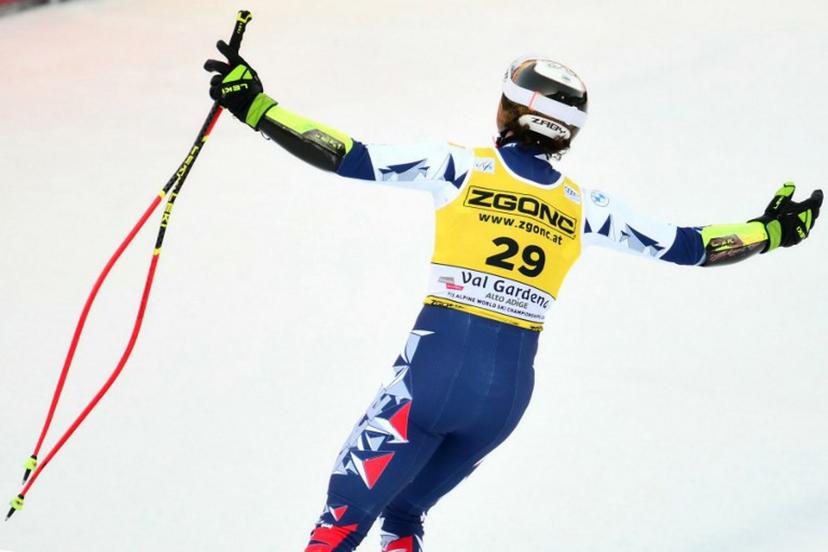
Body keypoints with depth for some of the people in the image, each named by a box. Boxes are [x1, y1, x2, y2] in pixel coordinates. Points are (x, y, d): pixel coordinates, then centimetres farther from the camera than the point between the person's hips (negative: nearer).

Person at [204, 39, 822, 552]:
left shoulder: (459, 168, -1)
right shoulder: (584, 207, 8)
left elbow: (348, 157, -7)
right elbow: (684, 245, 16)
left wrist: (253, 105, -2)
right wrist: (771, 230, 30)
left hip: (434, 371, -4)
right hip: (512, 390, 4)